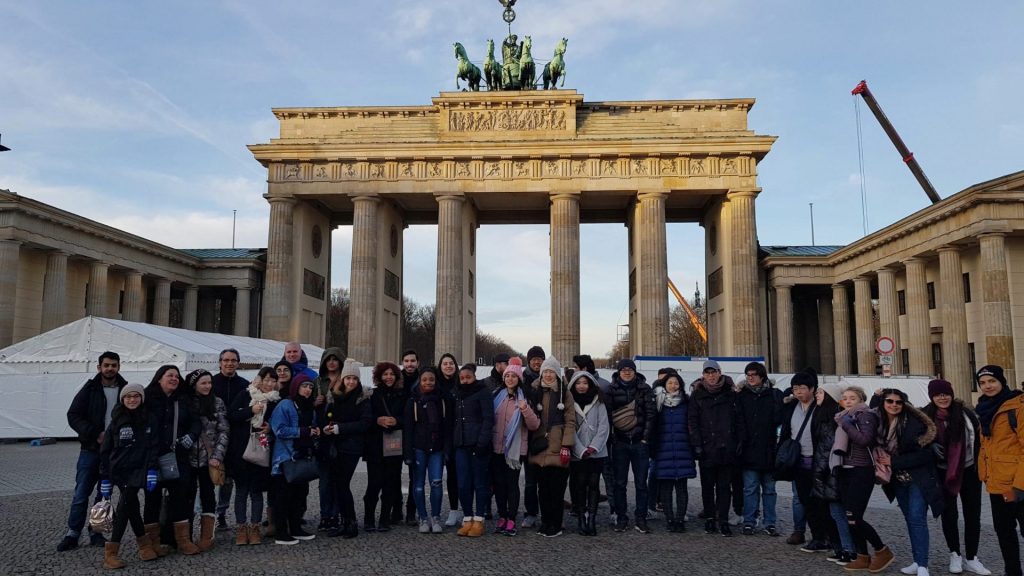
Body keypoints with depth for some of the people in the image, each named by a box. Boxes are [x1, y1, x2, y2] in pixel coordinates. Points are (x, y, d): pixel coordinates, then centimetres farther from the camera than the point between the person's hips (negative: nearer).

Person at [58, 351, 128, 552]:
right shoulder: (90, 389, -1)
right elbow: (73, 416, -4)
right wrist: (95, 435, -15)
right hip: (91, 450, -1)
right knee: (81, 494, 2)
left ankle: (96, 532, 19)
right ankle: (72, 534, 13)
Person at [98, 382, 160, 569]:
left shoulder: (147, 420, 2)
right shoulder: (116, 422, 0)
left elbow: (152, 446, 1)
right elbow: (105, 451, 2)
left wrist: (151, 471, -10)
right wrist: (105, 478, -1)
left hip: (138, 470, -1)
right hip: (119, 470, 1)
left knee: (125, 506, -12)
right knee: (131, 506, -2)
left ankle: (111, 551, -7)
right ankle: (145, 543, 12)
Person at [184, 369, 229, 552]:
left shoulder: (217, 403, 2)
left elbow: (223, 431, 0)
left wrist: (217, 456, -8)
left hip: (208, 459, 0)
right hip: (188, 459, 1)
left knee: (207, 495, 2)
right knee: (188, 496, 4)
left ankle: (206, 537, 6)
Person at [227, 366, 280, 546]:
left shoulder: (276, 401, 4)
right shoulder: (245, 395, -1)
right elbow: (230, 416, -7)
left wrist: (271, 428, -8)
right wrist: (251, 411, -19)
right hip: (240, 451, -1)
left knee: (257, 491, 6)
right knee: (241, 490, 6)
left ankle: (254, 528, 15)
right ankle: (241, 529, 15)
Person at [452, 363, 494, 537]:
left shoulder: (483, 392, -1)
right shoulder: (457, 394, 18)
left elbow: (488, 418, -9)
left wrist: (482, 441, -18)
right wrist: (452, 442, 9)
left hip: (478, 444, -5)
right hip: (461, 445, 5)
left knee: (479, 483, 1)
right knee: (463, 484, 1)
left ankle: (478, 521, 8)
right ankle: (467, 519, 11)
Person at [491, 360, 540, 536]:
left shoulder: (524, 397, -2)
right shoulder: (497, 395, 8)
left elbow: (534, 425, -8)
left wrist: (525, 409, -23)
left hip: (514, 448, -4)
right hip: (496, 447, 4)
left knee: (512, 483, -1)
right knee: (499, 483, 8)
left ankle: (511, 521, 5)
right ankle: (502, 518, 18)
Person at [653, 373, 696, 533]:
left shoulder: (686, 403, 7)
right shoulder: (658, 404, 6)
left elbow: (692, 426, 8)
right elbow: (652, 425, 8)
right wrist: (652, 449, 1)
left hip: (682, 451, 0)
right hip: (663, 451, 0)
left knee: (681, 486, 0)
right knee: (665, 487, 1)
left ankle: (680, 519, 6)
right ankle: (669, 519, 8)